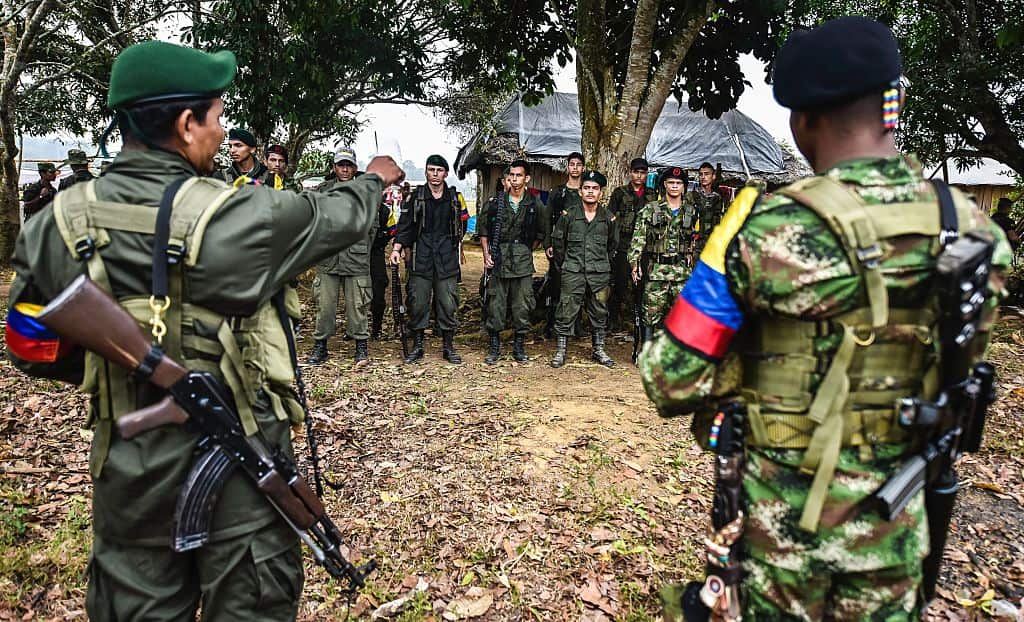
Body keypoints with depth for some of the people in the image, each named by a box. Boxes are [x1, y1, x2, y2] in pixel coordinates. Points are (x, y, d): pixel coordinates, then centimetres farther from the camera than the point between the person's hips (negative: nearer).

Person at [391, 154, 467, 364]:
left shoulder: (454, 198, 10)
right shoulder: (415, 197, 6)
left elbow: (461, 226, 18)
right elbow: (405, 226, 1)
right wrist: (397, 248, -10)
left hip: (447, 260, 1)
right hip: (421, 258, -1)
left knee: (448, 304, 1)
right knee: (418, 303, 1)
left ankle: (448, 346, 13)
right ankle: (417, 346, 13)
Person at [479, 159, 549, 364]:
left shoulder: (536, 205, 4)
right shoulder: (495, 202, 4)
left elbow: (542, 233, 15)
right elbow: (484, 231, 8)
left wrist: (526, 250, 9)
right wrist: (486, 254, -1)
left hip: (523, 262, 0)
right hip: (498, 260, 0)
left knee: (522, 305, 3)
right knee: (495, 304, 1)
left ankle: (519, 346, 16)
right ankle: (494, 347, 13)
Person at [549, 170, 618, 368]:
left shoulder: (609, 218, 5)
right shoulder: (568, 215, 1)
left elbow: (613, 245, 17)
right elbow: (557, 241, 9)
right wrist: (565, 264, 10)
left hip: (600, 274, 2)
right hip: (573, 272, -2)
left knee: (599, 313, 9)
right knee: (567, 312, -2)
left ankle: (599, 350, 22)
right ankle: (560, 350, 9)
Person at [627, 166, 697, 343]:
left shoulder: (691, 212, 11)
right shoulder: (650, 210, 2)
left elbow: (696, 242, 17)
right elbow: (638, 238, -3)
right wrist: (635, 263, -12)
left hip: (683, 271, 2)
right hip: (656, 270, -2)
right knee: (651, 314, 1)